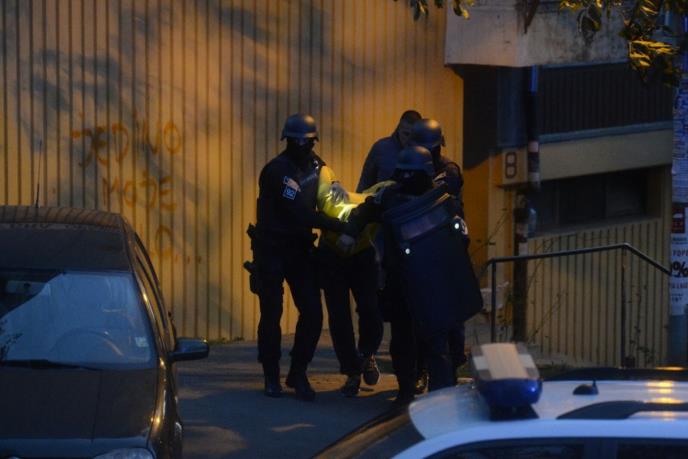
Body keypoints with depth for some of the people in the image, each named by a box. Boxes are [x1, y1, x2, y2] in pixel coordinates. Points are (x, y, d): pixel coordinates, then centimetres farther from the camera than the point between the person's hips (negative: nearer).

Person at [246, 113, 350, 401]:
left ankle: (298, 374, 11)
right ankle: (272, 377, 17)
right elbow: (300, 214, -28)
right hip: (272, 250, -6)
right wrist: (340, 226, -30)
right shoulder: (276, 171, -21)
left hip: (300, 248, 6)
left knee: (312, 312, -2)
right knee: (271, 315, 2)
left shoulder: (315, 164, 2)